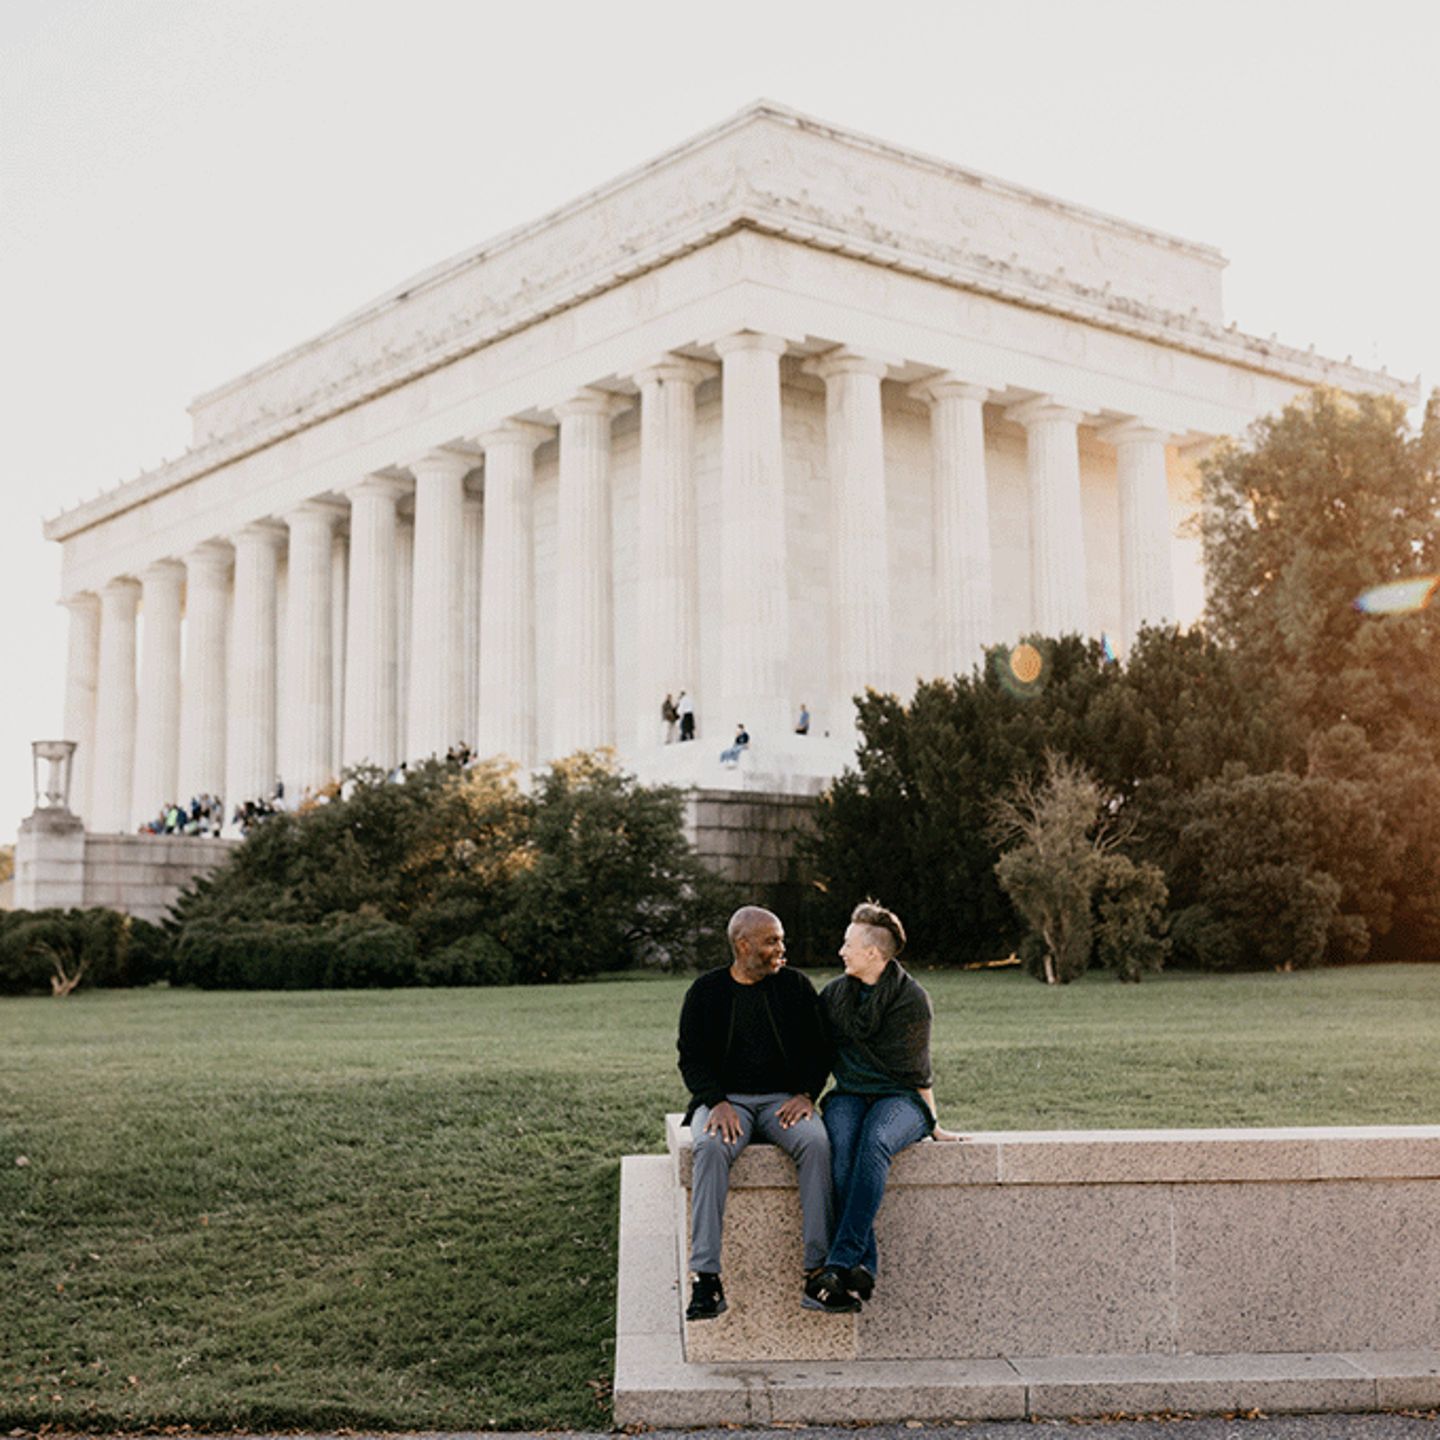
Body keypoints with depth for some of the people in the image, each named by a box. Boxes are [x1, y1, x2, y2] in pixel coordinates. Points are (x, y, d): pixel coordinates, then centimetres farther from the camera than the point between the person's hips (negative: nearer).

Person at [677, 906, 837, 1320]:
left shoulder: (795, 986, 9)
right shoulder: (706, 991, 5)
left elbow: (818, 1050, 10)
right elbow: (692, 1058, 3)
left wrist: (806, 1095, -8)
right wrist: (718, 1102, -15)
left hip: (783, 1099, 1)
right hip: (724, 1099, -1)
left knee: (815, 1143, -32)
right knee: (711, 1147, -35)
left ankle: (817, 1270, -31)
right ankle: (706, 1279, -37)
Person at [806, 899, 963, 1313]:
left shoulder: (911, 998, -2)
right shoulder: (833, 994, 11)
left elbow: (915, 1071, 3)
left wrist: (933, 1124, 4)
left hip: (899, 1098, -3)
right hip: (848, 1096, 3)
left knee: (875, 1142, -37)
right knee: (841, 1145, -32)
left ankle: (839, 1262, -43)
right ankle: (863, 1268, -38)